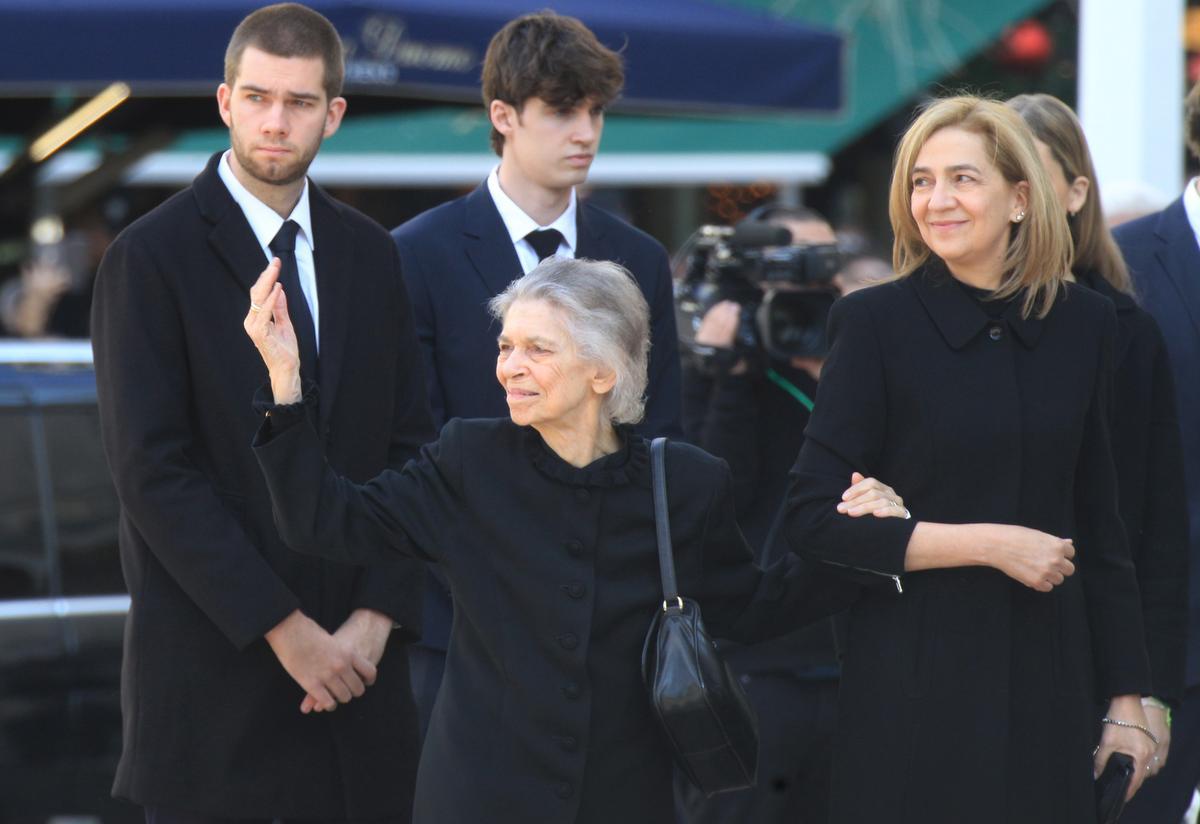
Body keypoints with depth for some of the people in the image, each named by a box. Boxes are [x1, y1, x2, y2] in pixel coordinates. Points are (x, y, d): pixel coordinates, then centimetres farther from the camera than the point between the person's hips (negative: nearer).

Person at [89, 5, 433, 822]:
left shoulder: (371, 255, 11)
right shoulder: (152, 257, -5)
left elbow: (410, 449, 9)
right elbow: (153, 473, -11)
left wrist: (377, 616, -5)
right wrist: (284, 628, -14)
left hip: (356, 654, 4)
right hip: (213, 665, -4)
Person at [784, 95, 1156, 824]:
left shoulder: (1083, 324, 5)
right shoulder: (877, 322, -5)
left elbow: (1100, 527, 10)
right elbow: (815, 519, -9)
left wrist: (1128, 699, 8)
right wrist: (988, 544, -14)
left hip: (1048, 685, 3)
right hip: (913, 695, -3)